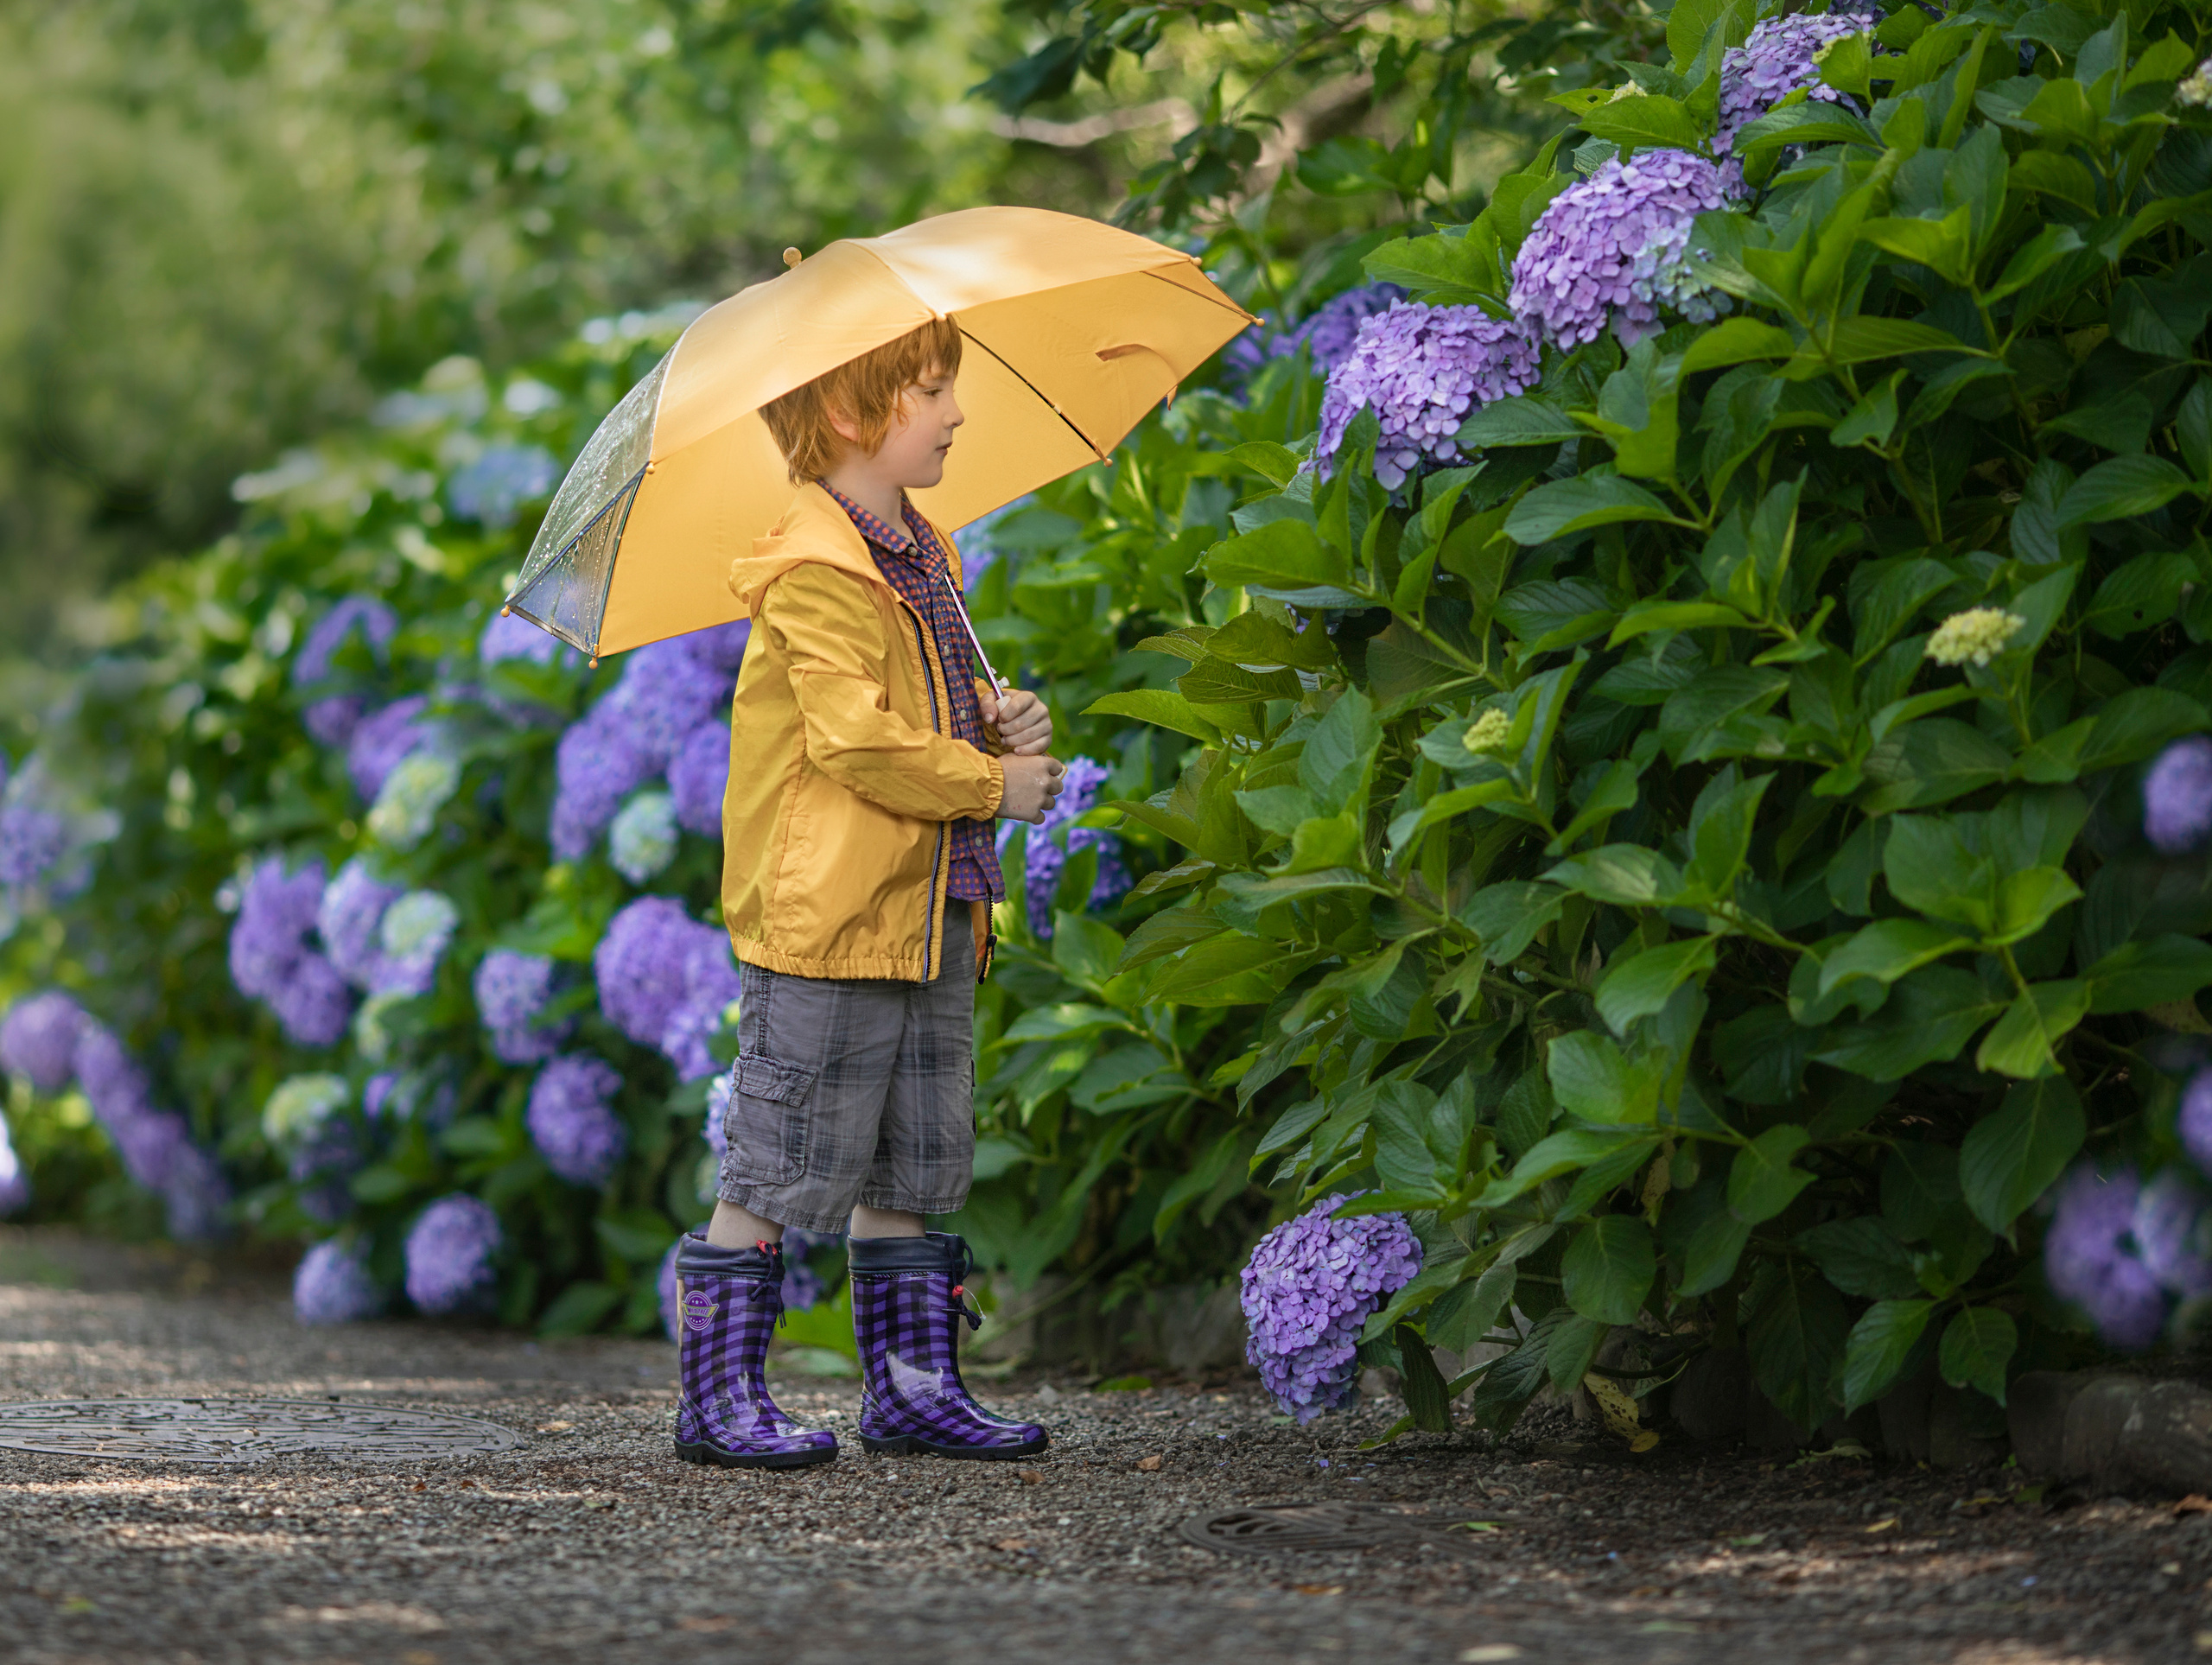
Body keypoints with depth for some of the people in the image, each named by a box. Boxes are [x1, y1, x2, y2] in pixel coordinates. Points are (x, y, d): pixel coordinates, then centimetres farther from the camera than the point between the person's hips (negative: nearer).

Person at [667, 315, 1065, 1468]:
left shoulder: (917, 558, 15)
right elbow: (858, 741, -21)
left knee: (911, 1170, 13)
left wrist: (995, 718, 7)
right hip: (824, 915, -9)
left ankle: (913, 1385, 20)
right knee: (776, 1175, -4)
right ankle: (718, 1395, 2)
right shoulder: (817, 574, -15)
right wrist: (993, 784, -13)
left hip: (926, 916, 9)